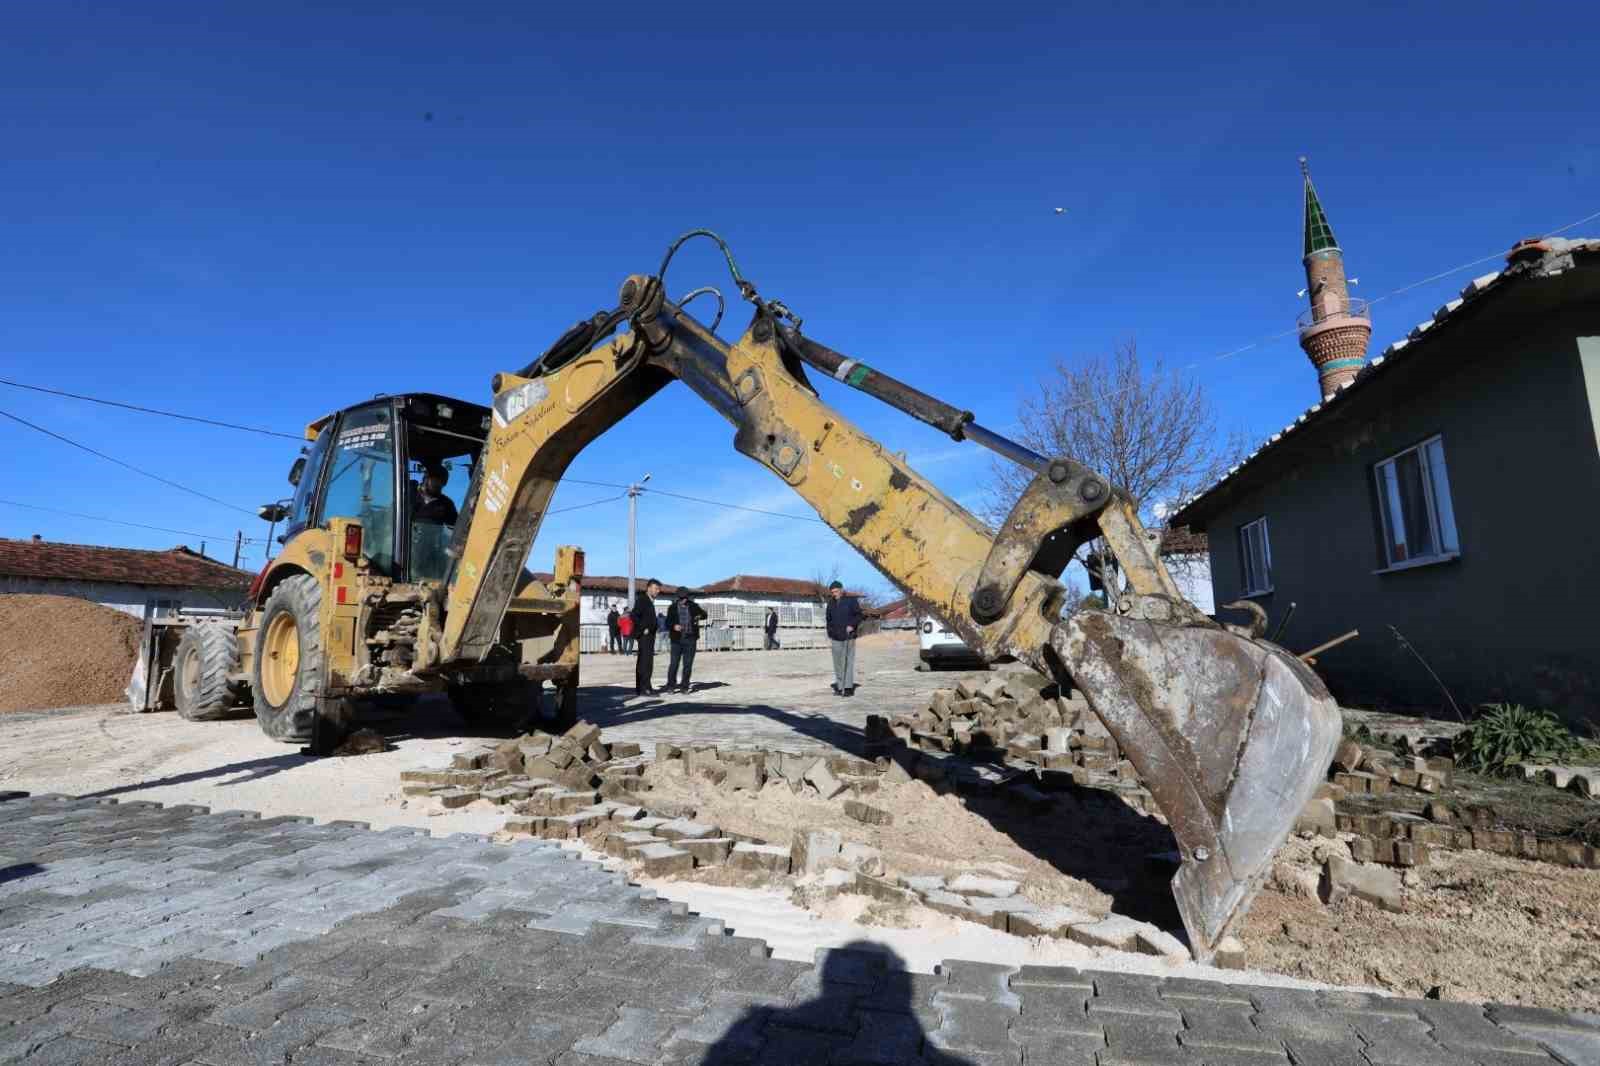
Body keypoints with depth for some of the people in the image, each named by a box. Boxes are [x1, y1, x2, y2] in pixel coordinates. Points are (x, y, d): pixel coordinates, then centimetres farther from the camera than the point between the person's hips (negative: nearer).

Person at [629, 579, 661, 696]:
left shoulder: (650, 601, 18)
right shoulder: (641, 599, -10)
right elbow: (634, 616, -20)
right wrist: (643, 629, -17)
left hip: (649, 635, 10)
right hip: (644, 635, -10)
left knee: (642, 662, 10)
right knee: (647, 661, -12)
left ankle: (639, 688, 14)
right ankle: (645, 688, -13)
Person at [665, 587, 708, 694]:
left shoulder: (693, 606, 4)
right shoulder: (673, 608, 3)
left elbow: (704, 614, 0)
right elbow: (668, 623, 4)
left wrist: (701, 614, -24)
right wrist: (674, 626, -18)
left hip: (690, 639, 1)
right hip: (677, 639, -1)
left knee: (688, 664, 2)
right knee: (673, 663, -3)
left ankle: (684, 687, 12)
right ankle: (671, 685, 11)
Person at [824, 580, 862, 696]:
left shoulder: (851, 600, 0)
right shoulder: (831, 603, 13)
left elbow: (858, 615, 1)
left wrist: (852, 625, -14)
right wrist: (829, 634, 13)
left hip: (848, 636, -4)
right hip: (836, 637, 4)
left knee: (849, 661, -6)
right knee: (838, 663, 4)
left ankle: (849, 687, -3)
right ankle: (839, 687, 10)